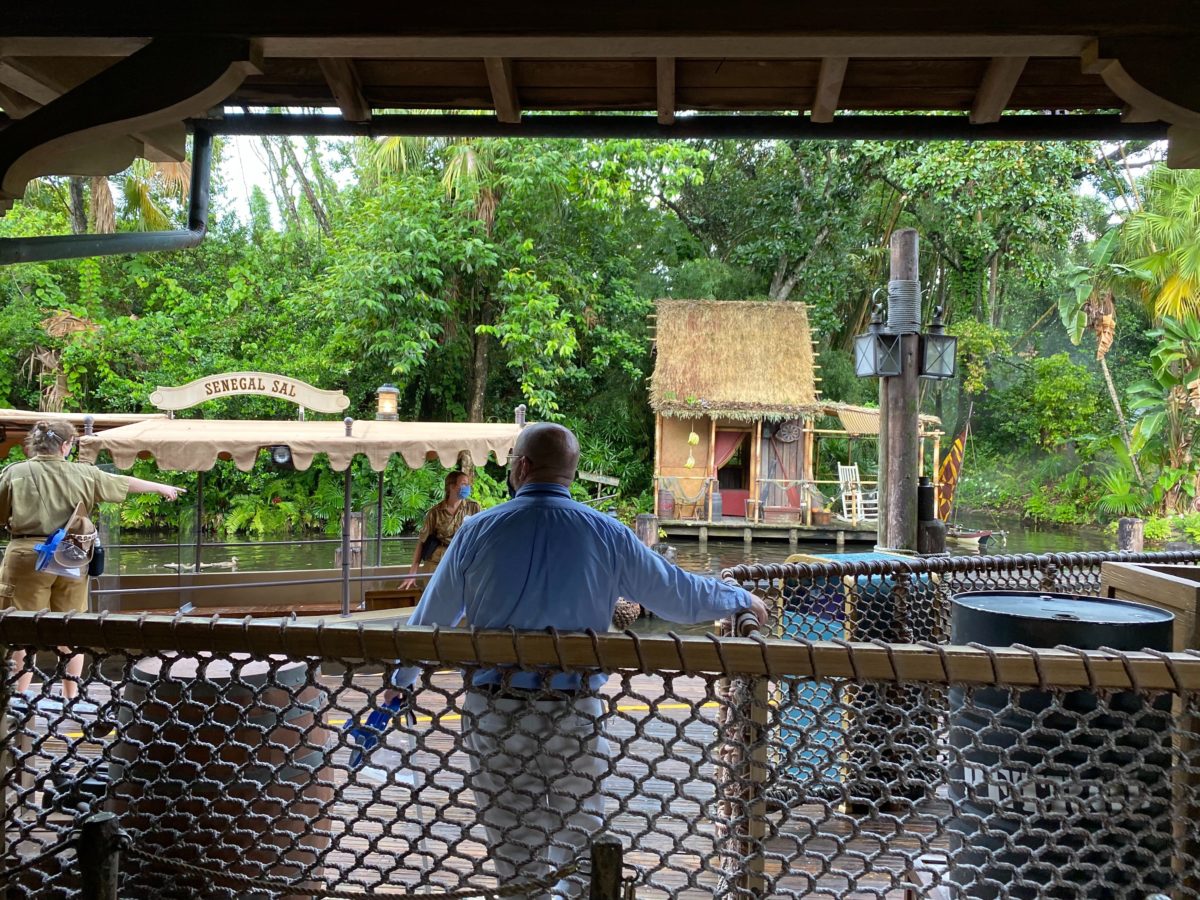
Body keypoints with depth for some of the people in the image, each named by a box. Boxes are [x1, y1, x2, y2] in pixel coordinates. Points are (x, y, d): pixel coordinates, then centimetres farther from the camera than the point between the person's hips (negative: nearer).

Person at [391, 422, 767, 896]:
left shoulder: (478, 531, -2)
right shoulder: (607, 535, -3)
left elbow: (430, 619, 7)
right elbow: (683, 597, 4)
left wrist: (400, 680, 25)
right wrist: (742, 599, 24)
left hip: (494, 714, 1)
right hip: (575, 714, 0)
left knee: (516, 857, 14)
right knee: (579, 851, 15)